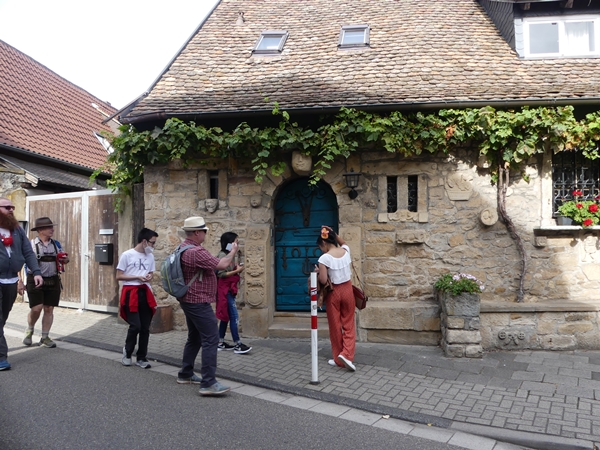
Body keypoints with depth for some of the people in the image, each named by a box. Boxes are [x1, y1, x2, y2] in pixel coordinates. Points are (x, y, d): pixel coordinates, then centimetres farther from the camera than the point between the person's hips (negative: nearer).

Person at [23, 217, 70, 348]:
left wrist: (65, 259, -5)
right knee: (37, 308, -7)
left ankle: (44, 337, 16)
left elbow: (64, 259, 19)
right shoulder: (31, 244, -5)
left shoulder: (56, 244, 8)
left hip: (53, 281, 4)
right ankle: (29, 330, 22)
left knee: (49, 309, 5)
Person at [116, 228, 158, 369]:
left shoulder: (150, 256, 10)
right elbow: (119, 276, -6)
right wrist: (137, 277, -16)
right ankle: (127, 352, 14)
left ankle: (141, 358, 17)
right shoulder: (127, 255, -7)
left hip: (145, 293, 5)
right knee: (135, 326, -11)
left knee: (145, 328, 6)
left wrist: (149, 277, -4)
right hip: (131, 293, -5)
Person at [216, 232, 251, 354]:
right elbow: (221, 274, -19)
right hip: (225, 290, -10)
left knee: (226, 316, 13)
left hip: (229, 290, 10)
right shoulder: (222, 255, -14)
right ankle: (238, 345, -7)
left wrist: (239, 269, 1)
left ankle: (221, 343, 20)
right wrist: (237, 271, -18)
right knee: (234, 317, -9)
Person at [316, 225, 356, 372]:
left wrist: (317, 272, 1)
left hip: (334, 293, -4)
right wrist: (334, 233, 9)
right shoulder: (345, 250, -3)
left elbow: (323, 281, -18)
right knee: (348, 324, 10)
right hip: (347, 290, 4)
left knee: (335, 326, 10)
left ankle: (339, 359, 20)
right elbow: (342, 242, 23)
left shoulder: (324, 258, -19)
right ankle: (346, 354, -7)